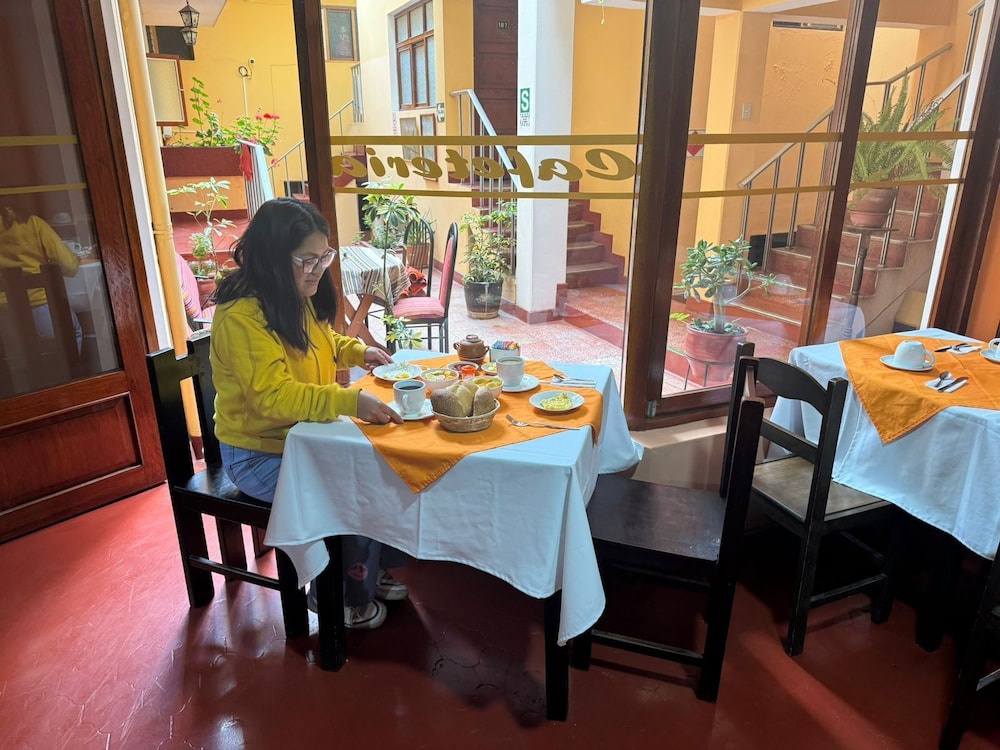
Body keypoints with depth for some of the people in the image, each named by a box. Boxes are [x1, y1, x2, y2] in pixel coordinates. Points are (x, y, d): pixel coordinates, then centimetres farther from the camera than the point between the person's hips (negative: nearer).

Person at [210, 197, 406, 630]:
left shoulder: (298, 300, 3)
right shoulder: (241, 316, -25)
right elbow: (273, 396, -33)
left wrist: (357, 351, 3)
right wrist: (351, 402, -43)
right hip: (259, 454, -8)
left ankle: (372, 570, 14)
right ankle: (340, 597, 4)